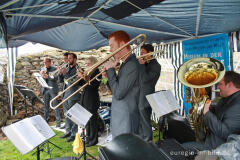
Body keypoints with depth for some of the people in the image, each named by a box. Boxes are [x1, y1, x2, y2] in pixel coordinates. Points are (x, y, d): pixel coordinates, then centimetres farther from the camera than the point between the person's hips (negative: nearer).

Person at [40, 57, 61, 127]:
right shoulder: (42, 69, 14)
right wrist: (41, 74, -8)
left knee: (55, 105, -5)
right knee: (46, 106, 11)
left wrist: (48, 76, -23)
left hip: (53, 89, -5)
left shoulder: (54, 69, -1)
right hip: (45, 90, 5)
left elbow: (56, 78, -11)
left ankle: (58, 122, -1)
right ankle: (46, 120, 21)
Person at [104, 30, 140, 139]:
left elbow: (118, 94, -23)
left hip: (126, 122, -10)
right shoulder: (125, 64, 12)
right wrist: (108, 77, 1)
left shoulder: (132, 65, -19)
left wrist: (110, 70, -15)